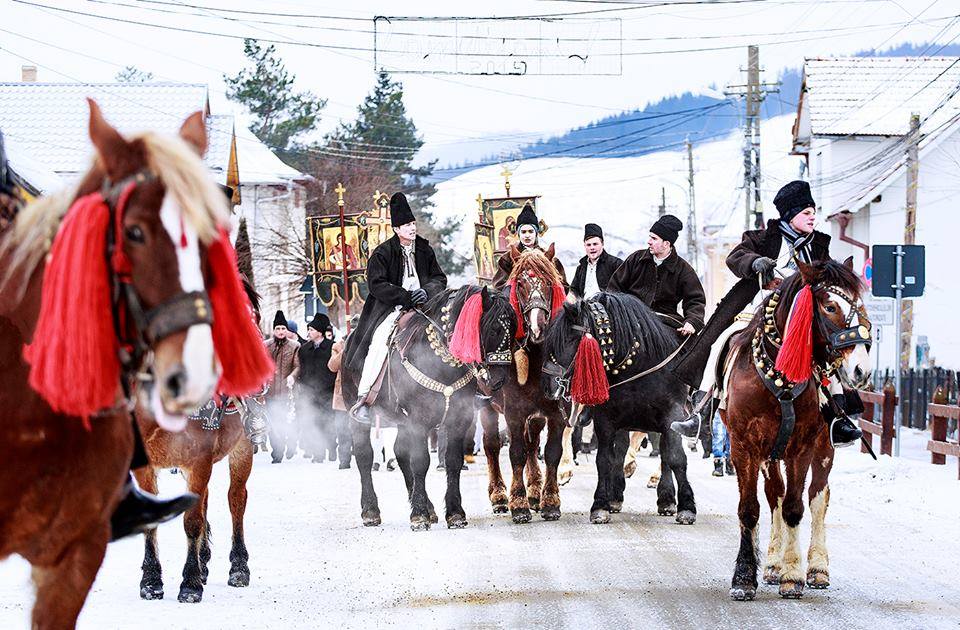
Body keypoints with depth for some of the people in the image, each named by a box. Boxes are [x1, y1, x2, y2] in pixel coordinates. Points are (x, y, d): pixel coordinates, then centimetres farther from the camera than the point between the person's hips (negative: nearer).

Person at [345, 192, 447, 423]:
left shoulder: (425, 250, 10)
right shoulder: (383, 253, -4)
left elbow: (440, 278, 13)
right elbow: (377, 284, -12)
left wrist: (427, 291, -10)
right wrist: (406, 297, -17)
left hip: (421, 306, 5)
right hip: (390, 308, -5)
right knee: (379, 342, -28)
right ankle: (362, 400, -28)